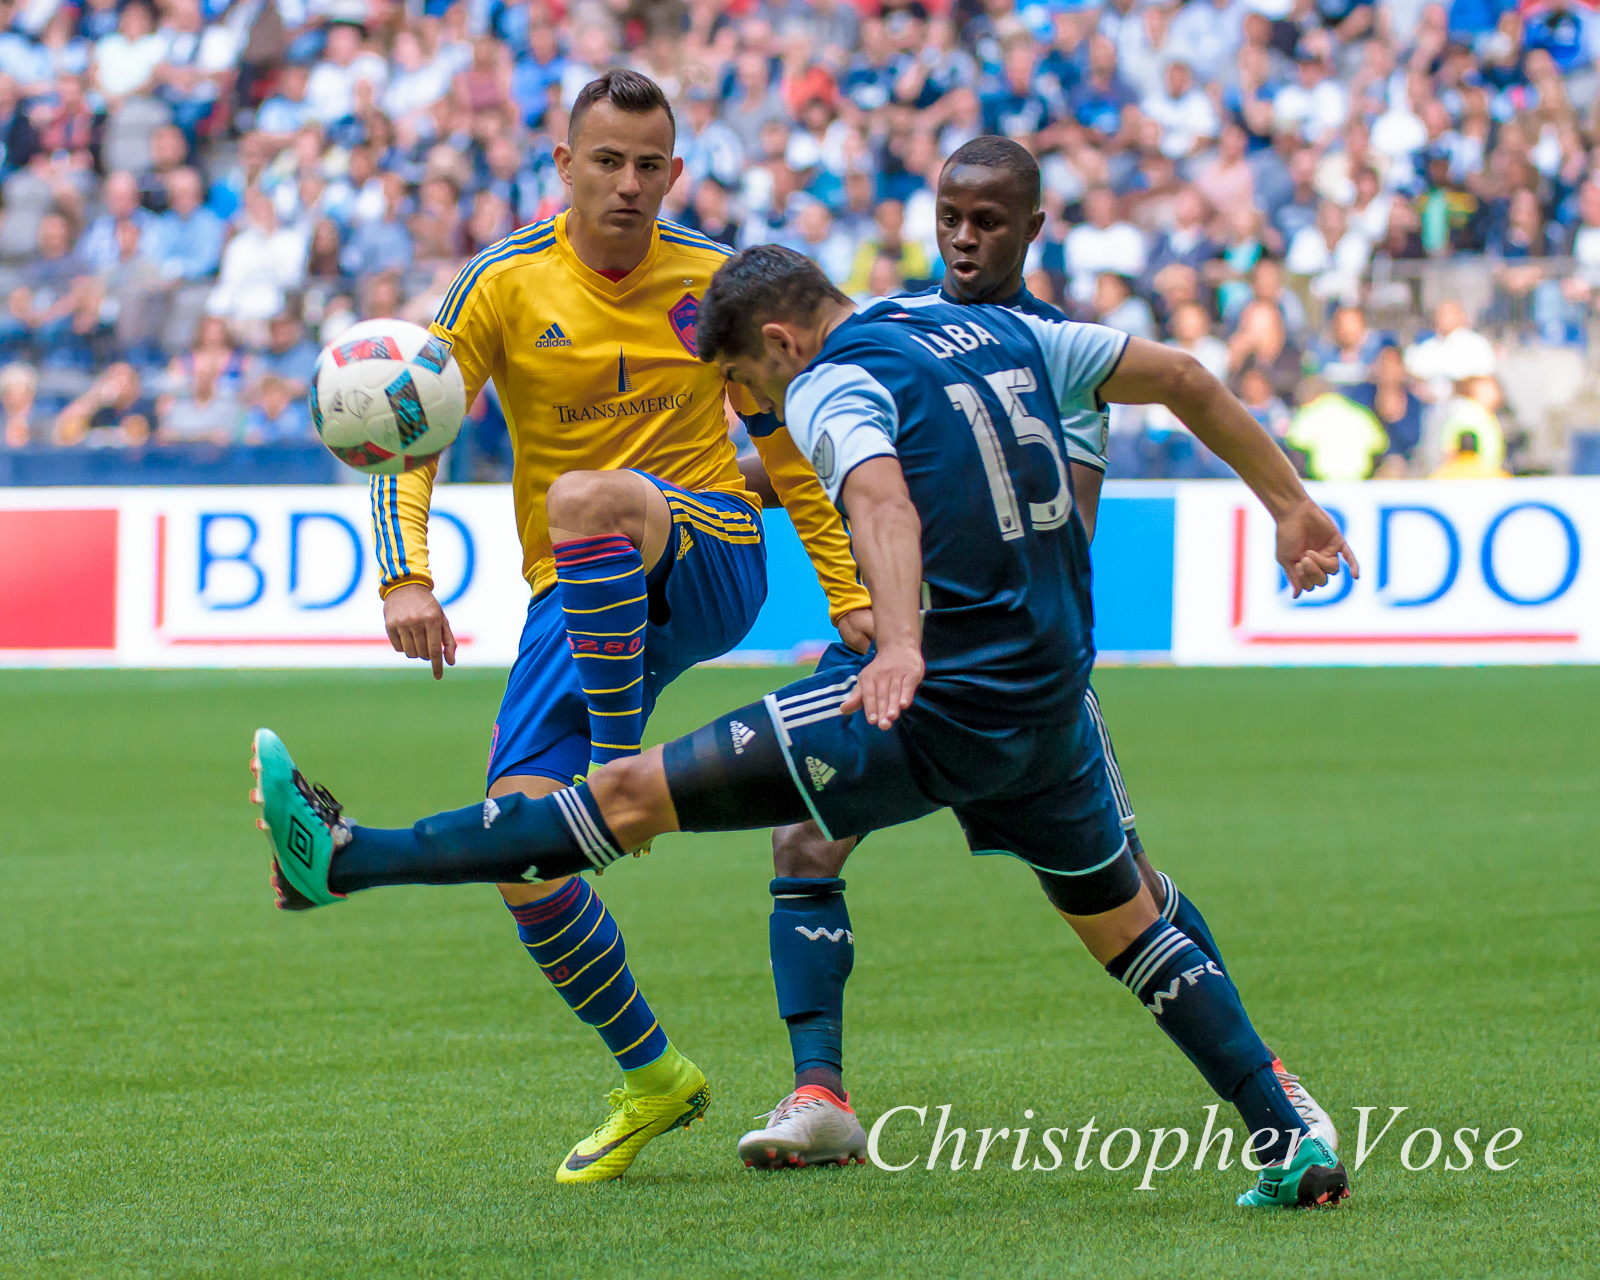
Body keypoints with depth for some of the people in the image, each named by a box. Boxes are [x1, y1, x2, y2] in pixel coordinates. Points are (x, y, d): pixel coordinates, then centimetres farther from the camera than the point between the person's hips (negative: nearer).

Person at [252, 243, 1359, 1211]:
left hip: (940, 704, -7)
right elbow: (1183, 378, 19)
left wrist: (902, 645, -47)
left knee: (634, 794, -5)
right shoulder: (1001, 332, 15)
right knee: (1127, 925, 24)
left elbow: (883, 500, -30)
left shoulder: (835, 384, -9)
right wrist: (1291, 504, 27)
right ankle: (1291, 1145, 18)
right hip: (1052, 709, 7)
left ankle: (348, 859, -5)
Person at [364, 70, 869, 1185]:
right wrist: (407, 574, -23)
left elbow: (786, 445, 14)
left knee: (584, 499, -38)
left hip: (711, 557, -2)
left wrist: (849, 594, 11)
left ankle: (620, 762, -26)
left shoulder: (714, 281, 3)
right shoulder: (507, 284, -1)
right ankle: (653, 1081, 7)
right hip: (578, 600, 2)